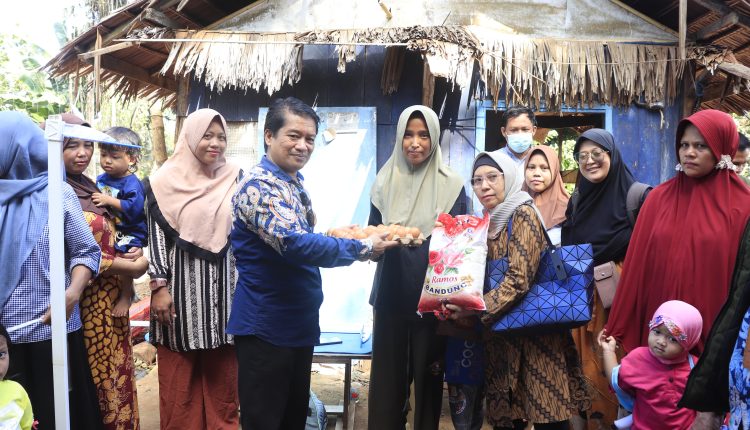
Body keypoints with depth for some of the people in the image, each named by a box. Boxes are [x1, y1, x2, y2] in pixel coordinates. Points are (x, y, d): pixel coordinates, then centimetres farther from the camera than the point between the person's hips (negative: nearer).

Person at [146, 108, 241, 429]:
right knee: (180, 380, 7)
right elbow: (157, 236, -3)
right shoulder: (165, 182, -3)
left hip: (223, 289, 2)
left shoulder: (235, 179, 4)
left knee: (223, 376, 10)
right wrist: (159, 287, -9)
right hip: (181, 288, -2)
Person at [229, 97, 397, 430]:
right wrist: (363, 248, -23)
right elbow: (295, 243, -31)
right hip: (265, 327, -9)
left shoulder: (294, 183, 9)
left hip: (299, 323, 9)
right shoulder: (258, 185, -19)